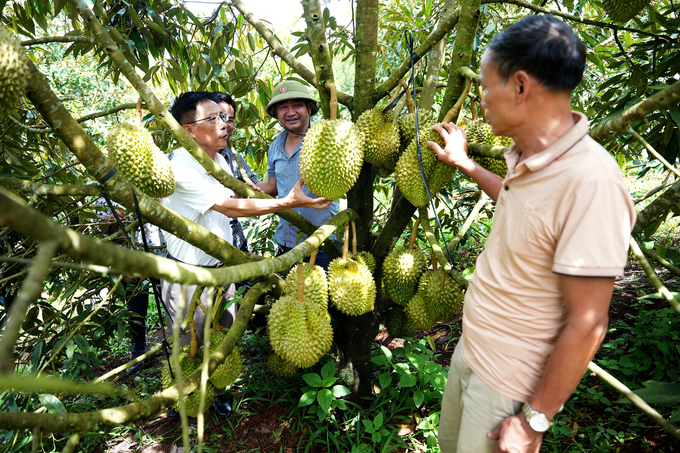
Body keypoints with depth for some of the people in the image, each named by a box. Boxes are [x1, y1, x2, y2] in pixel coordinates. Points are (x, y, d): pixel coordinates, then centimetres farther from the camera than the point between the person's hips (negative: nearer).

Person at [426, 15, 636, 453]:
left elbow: (586, 325, -25)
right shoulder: (531, 158, -3)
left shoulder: (591, 181, -30)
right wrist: (466, 164, 22)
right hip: (470, 350, 8)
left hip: (510, 382, -8)